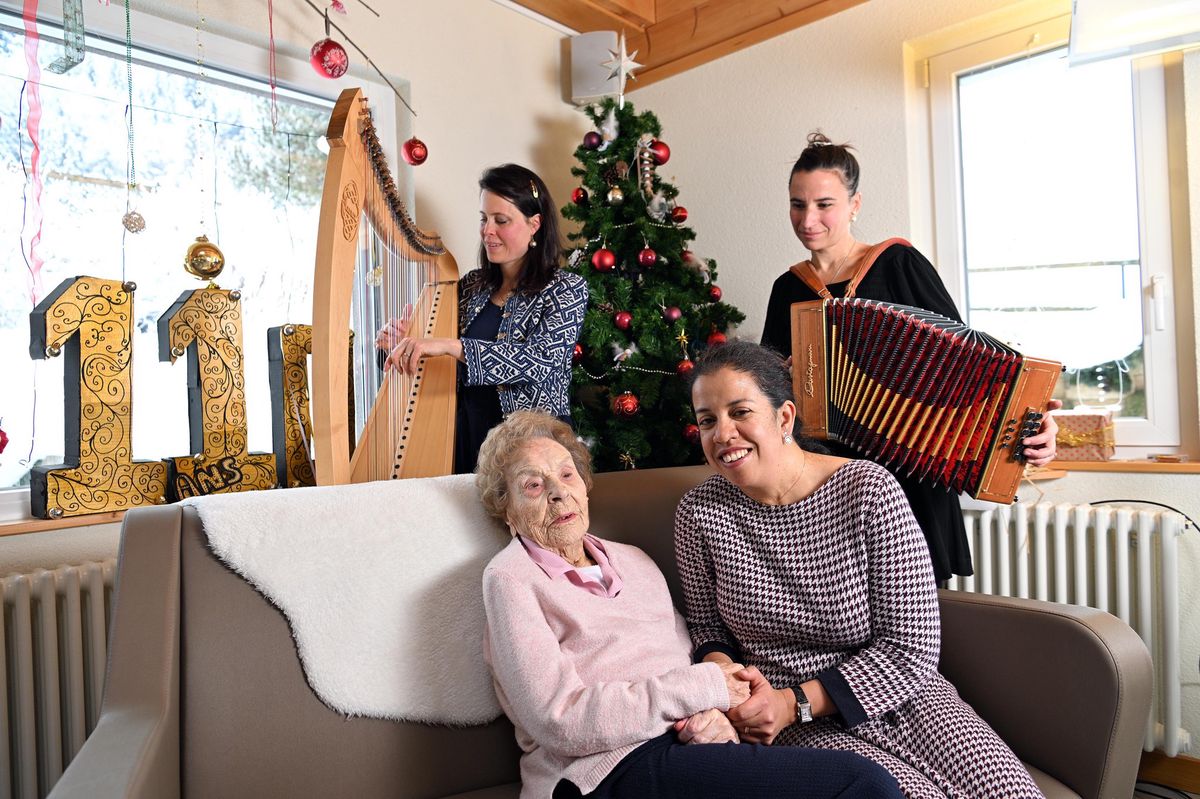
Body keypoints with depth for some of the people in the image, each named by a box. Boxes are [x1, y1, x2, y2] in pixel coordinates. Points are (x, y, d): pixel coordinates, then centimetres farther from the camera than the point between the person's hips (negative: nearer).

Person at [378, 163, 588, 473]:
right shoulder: (472, 284, 10)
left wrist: (449, 346, -28)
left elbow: (540, 360, -19)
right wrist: (405, 345, -6)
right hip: (467, 436, 4)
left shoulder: (567, 289, -3)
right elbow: (440, 362, 16)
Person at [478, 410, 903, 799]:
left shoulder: (633, 559, 19)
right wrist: (705, 688, -10)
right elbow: (561, 720, -12)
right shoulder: (510, 579, -2)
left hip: (682, 745, 7)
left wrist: (712, 714, -7)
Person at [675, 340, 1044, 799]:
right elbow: (707, 627, 9)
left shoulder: (869, 490, -11)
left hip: (894, 693, 1)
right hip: (799, 728, -1)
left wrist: (794, 703, -16)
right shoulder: (700, 513, -5)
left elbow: (912, 648, -10)